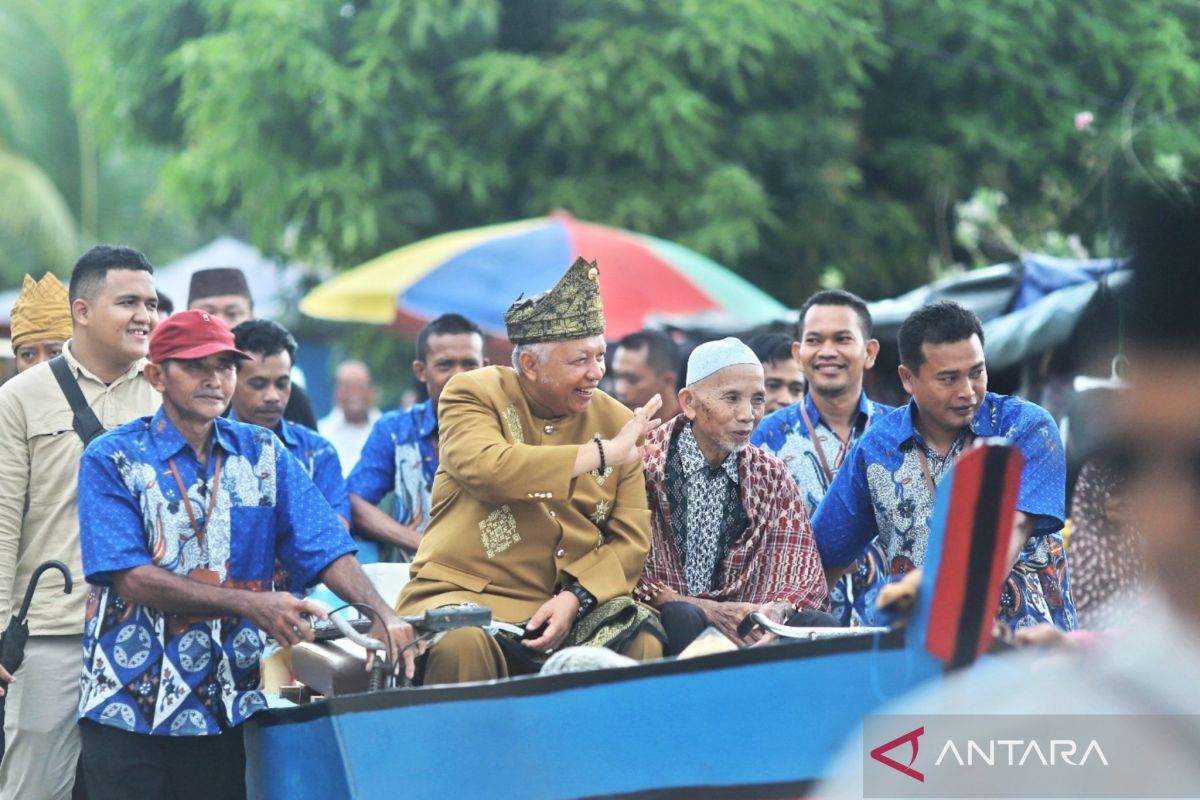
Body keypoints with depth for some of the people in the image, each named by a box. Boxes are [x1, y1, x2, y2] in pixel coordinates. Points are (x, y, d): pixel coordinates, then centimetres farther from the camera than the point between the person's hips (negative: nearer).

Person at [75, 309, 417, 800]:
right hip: (127, 706, -3)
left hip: (230, 703, 3)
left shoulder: (262, 454, 8)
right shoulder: (111, 460, -3)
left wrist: (382, 614, -21)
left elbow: (326, 550, -2)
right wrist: (249, 604, -23)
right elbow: (130, 578, -14)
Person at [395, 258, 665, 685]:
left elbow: (631, 538, 6)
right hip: (466, 594, -3)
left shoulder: (617, 421, 10)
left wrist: (576, 598, -14)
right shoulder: (472, 394, 0)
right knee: (462, 646, -36)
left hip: (580, 598, 3)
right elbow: (488, 468, -22)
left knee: (645, 641, -26)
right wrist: (604, 453, -14)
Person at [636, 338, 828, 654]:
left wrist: (777, 611, -18)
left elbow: (804, 572, 6)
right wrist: (709, 609, -21)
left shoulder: (771, 476, 12)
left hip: (741, 625, 4)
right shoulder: (644, 460, -4)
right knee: (682, 617, -38)